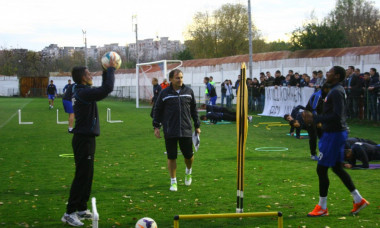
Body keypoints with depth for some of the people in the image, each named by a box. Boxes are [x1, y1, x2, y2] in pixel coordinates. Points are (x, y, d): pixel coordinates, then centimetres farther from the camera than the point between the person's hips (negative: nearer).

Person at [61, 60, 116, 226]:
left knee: (87, 175, 16)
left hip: (85, 139, 10)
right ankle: (70, 213, -4)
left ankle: (81, 209, 24)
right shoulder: (83, 93, -18)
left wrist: (107, 71, 15)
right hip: (84, 139, -10)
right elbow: (107, 89, -27)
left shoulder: (81, 91, 12)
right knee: (82, 176, -7)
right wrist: (110, 69, -15)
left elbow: (103, 89, 25)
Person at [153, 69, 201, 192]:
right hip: (170, 131, -1)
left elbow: (194, 109, 14)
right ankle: (173, 181, 15)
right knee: (171, 157, 2)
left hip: (186, 130, 1)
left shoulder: (189, 91, 7)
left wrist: (197, 125, 12)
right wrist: (156, 126, 0)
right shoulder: (164, 93, 1)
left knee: (189, 156, 4)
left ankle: (188, 172, 36)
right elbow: (157, 110, 6)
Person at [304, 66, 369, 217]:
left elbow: (337, 116, -26)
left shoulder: (336, 92, -17)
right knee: (337, 168, 17)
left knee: (321, 169, -4)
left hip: (334, 134, -10)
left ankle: (322, 208, 4)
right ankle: (358, 200, 22)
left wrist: (315, 118, -23)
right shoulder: (336, 90, 14)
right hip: (335, 132, 10)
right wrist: (313, 118, 14)